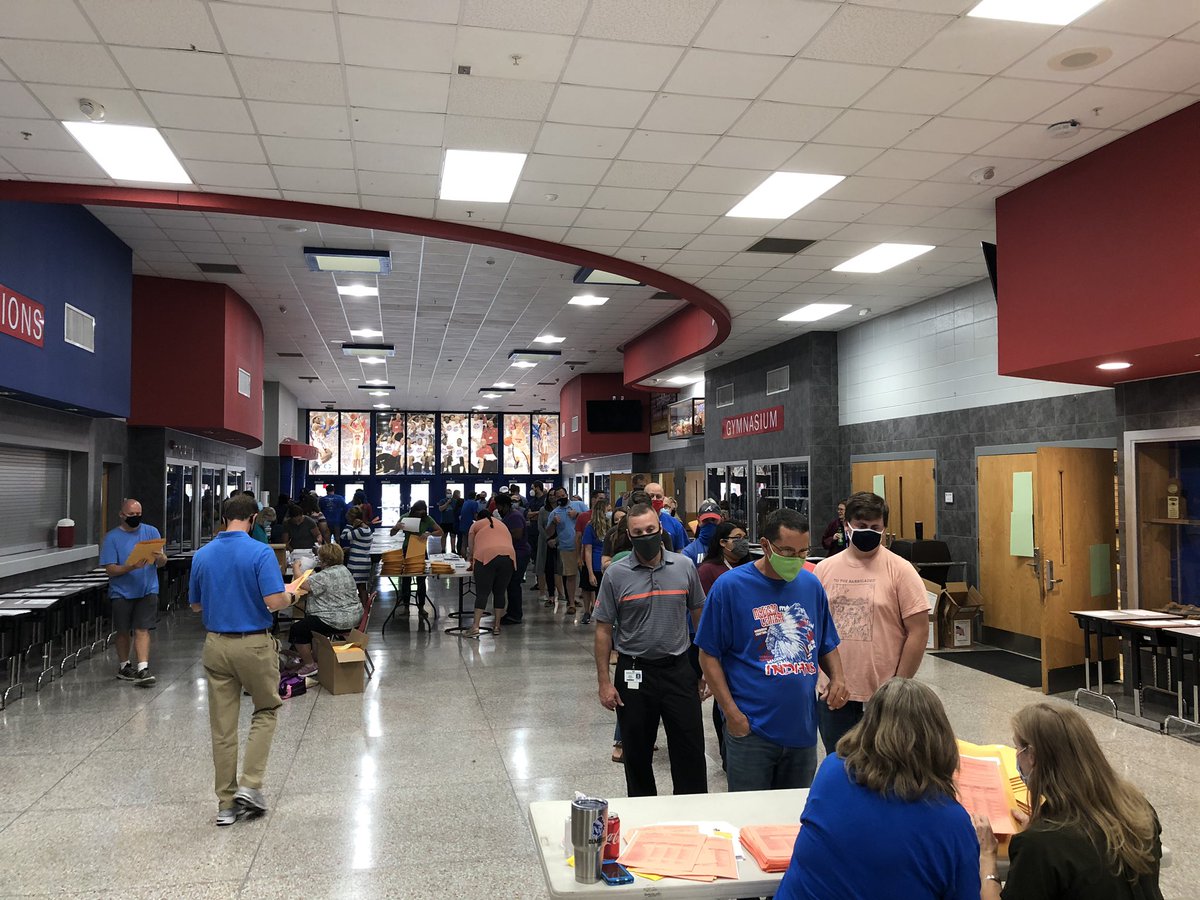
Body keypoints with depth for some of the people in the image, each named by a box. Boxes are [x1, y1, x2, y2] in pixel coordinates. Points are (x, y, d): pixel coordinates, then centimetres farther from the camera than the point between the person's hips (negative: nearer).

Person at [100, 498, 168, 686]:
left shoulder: (151, 532, 3)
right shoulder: (112, 537, -3)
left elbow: (162, 563, 2)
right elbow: (110, 570, -8)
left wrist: (159, 557, -22)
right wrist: (132, 567, -25)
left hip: (147, 590, 0)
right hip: (122, 592, 0)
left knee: (142, 630, -6)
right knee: (123, 632, 11)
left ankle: (143, 669, -8)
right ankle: (124, 666, 28)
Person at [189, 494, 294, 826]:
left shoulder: (202, 555, 2)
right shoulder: (261, 552, -15)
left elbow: (195, 605, 12)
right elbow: (274, 601, -21)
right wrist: (290, 595, 0)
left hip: (216, 645, 4)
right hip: (254, 644, -4)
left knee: (222, 725, 10)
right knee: (266, 710, 16)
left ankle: (227, 803, 17)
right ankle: (250, 786, 5)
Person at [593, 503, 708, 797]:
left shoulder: (685, 567, 1)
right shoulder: (616, 574, -4)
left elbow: (700, 617, 8)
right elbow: (604, 630, -1)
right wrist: (604, 682, -5)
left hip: (679, 670, 1)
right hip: (634, 673, -1)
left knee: (691, 752, 4)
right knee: (637, 754, 11)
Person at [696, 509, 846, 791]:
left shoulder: (812, 585, 6)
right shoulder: (729, 586, -9)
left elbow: (827, 646, 18)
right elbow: (709, 655, -6)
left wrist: (837, 678, -2)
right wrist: (732, 713, -13)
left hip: (803, 727, 5)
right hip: (751, 730, -4)